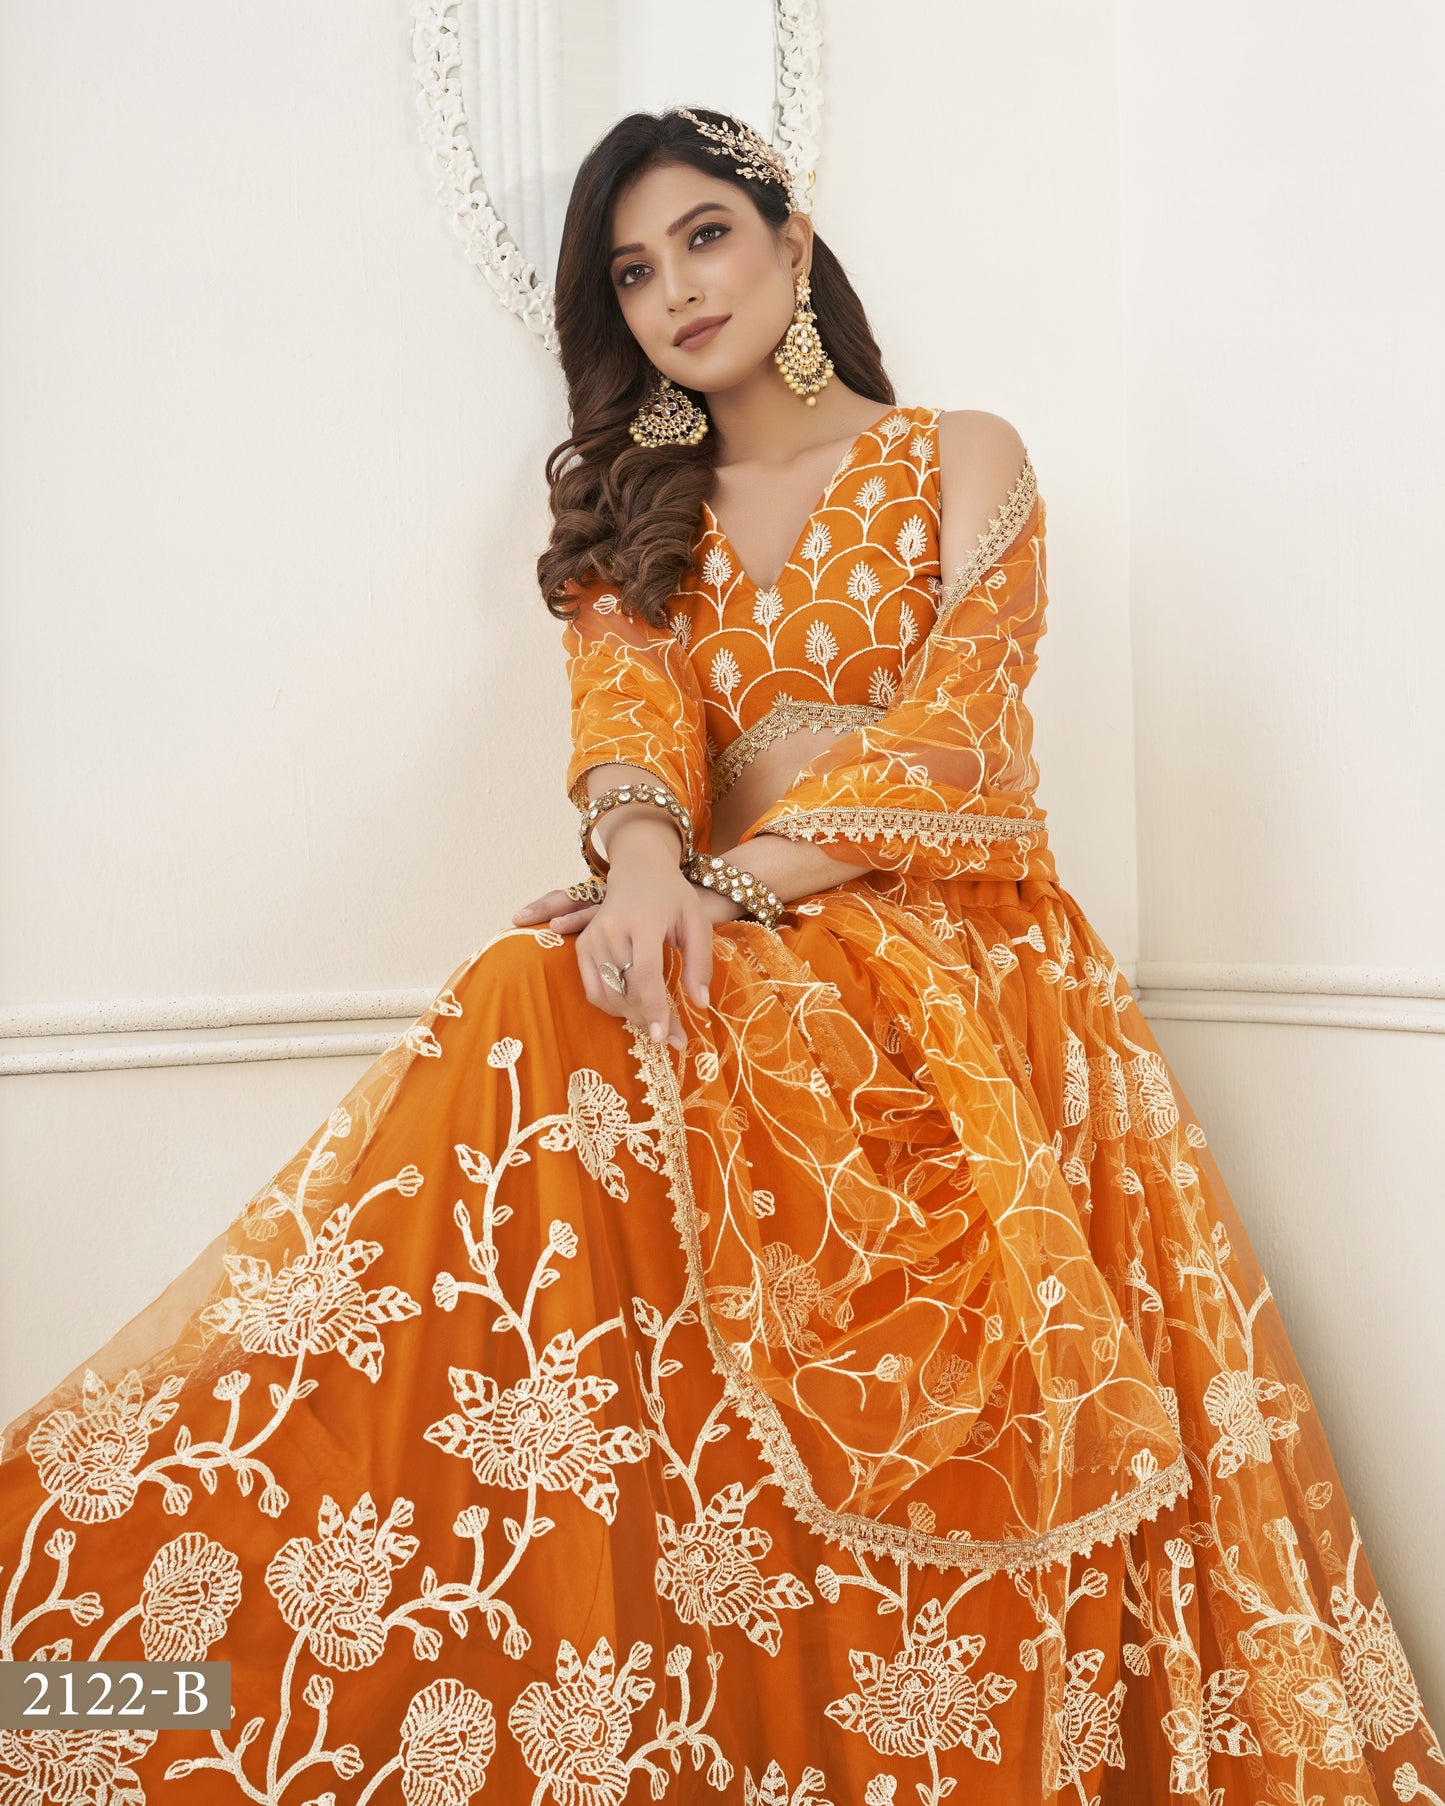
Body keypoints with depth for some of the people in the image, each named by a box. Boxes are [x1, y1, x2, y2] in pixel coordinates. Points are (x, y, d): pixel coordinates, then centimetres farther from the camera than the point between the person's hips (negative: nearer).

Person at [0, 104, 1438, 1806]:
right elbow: (625, 693, 0)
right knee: (547, 1013, -30)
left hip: (950, 961, -2)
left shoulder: (961, 459, 11)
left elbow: (955, 737, -4)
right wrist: (645, 862, -24)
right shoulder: (638, 504, 20)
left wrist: (733, 878, -18)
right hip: (721, 956, 2)